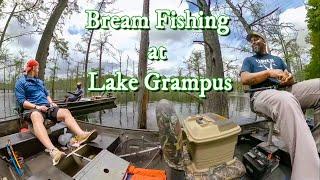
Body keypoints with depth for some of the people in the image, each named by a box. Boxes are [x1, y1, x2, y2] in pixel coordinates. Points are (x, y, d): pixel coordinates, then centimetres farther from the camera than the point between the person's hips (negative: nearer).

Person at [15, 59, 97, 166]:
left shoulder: (40, 81, 29)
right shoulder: (21, 82, 8)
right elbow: (21, 101, -3)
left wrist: (51, 103, 7)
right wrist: (37, 106, -18)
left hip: (47, 107, 6)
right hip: (32, 109, -6)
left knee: (65, 112, -24)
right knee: (36, 117, -41)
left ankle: (81, 135, -48)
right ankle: (52, 150, -64)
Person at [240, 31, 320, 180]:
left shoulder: (277, 59, 34)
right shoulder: (249, 60, 22)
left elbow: (291, 80, 23)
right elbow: (244, 79, 2)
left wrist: (289, 78, -2)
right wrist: (269, 73, -7)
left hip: (286, 90, 5)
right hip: (262, 93, -4)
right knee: (286, 101, -39)